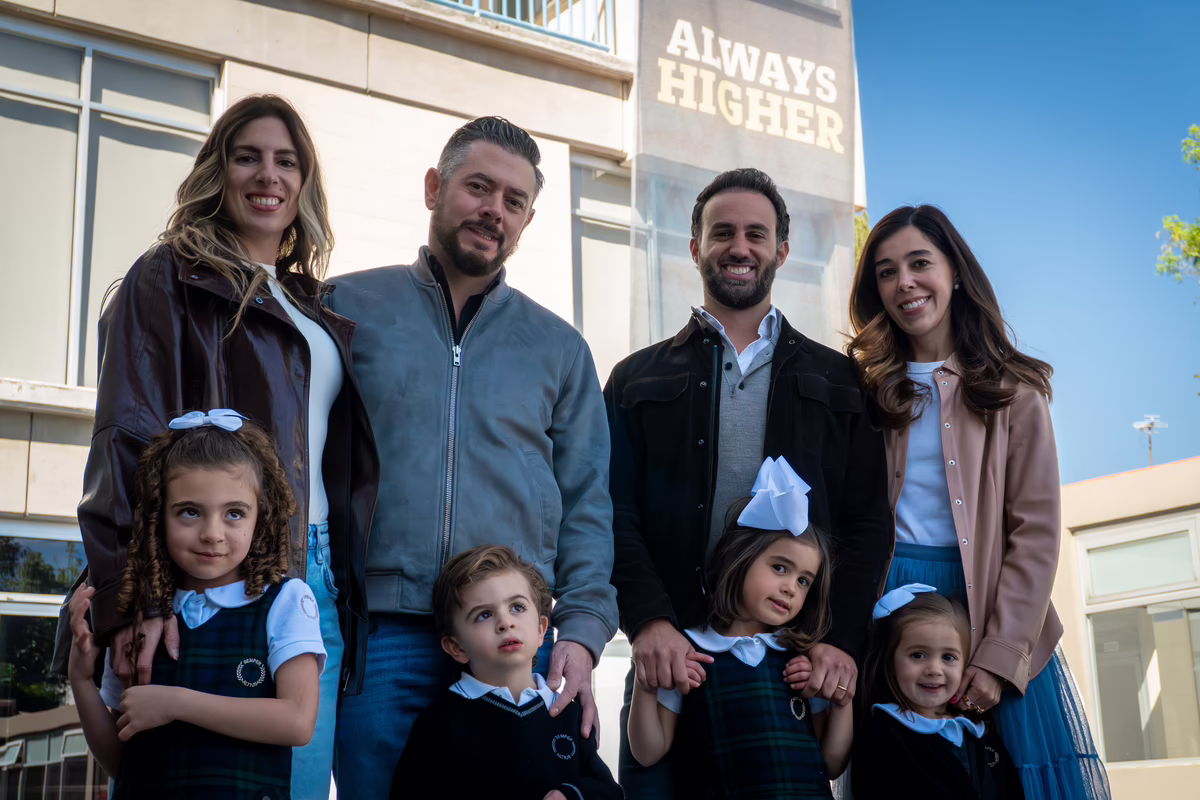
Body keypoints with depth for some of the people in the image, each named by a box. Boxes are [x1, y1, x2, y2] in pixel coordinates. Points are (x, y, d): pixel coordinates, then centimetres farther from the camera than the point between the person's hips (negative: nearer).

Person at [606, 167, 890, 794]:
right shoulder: (639, 381, 14)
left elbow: (868, 522, 6)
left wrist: (842, 641, -9)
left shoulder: (837, 381, 14)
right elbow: (615, 516, 3)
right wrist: (648, 619, -15)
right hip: (672, 658, 0)